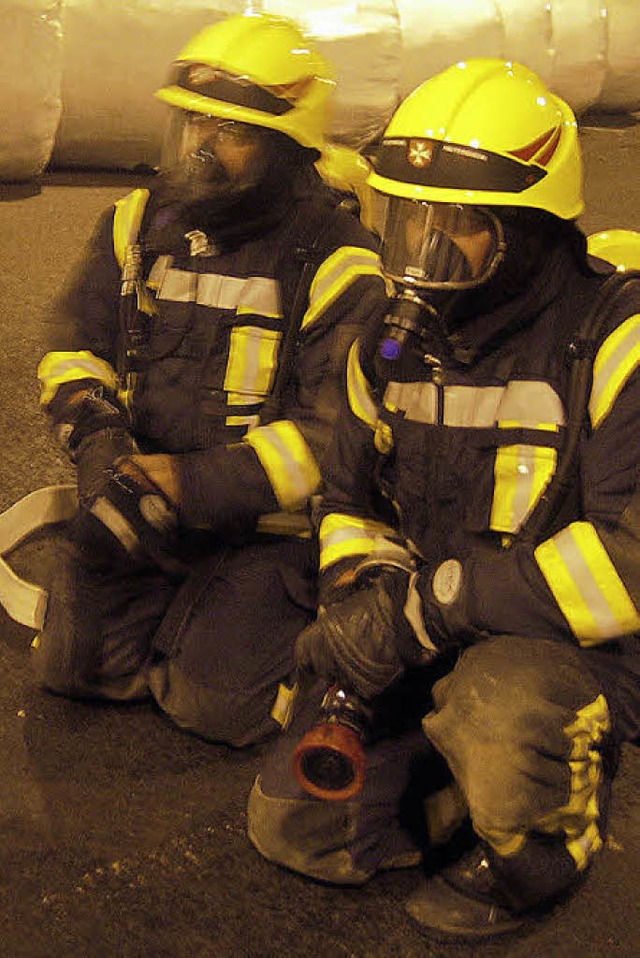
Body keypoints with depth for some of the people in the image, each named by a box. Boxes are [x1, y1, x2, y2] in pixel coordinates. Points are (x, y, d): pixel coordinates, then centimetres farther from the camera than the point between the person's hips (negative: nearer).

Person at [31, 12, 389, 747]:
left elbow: (339, 434, -18)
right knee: (69, 664, -1)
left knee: (214, 703, -13)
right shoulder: (140, 224, 5)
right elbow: (75, 346, 8)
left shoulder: (335, 263, -13)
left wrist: (194, 485, -25)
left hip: (267, 523, -5)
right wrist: (97, 434, -15)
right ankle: (186, 612, 23)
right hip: (144, 502, 5)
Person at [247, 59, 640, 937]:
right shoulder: (398, 344, 4)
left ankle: (551, 835, -4)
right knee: (292, 824, 0)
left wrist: (430, 607, -30)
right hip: (432, 652, 6)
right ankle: (511, 776, 16)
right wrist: (363, 594, -6)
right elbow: (351, 498, 17)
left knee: (498, 707, -40)